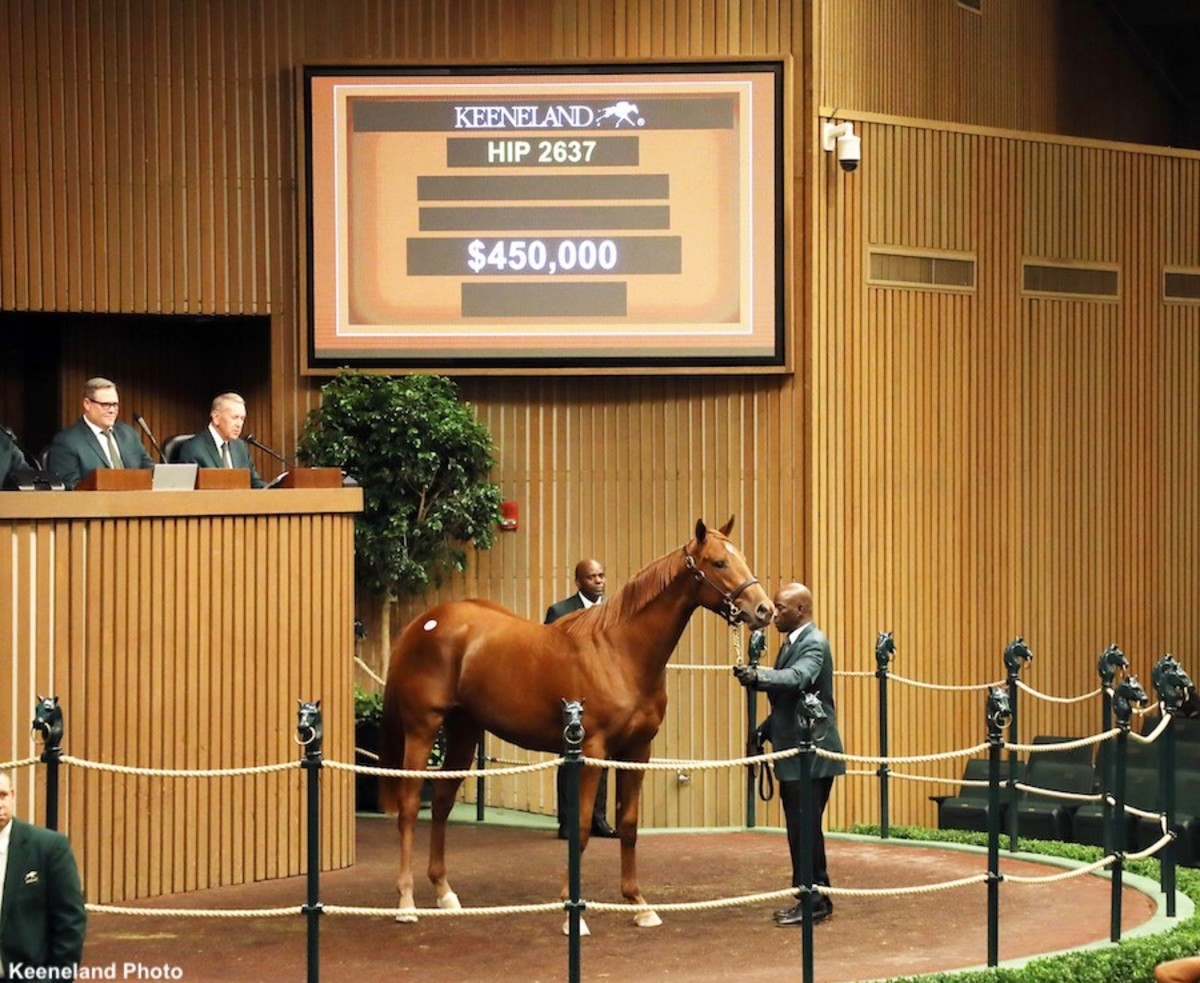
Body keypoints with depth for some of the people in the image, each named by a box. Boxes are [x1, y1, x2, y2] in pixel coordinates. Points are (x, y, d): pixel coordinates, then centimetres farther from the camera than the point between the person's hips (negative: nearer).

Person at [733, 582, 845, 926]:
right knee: (800, 829, 13)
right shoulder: (791, 643, 16)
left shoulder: (814, 643, -13)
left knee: (806, 829, -7)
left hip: (811, 754, -10)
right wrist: (765, 731, 15)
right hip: (793, 753, 10)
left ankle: (816, 901, -1)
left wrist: (758, 675, -48)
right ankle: (809, 898, 19)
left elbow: (797, 678, -34)